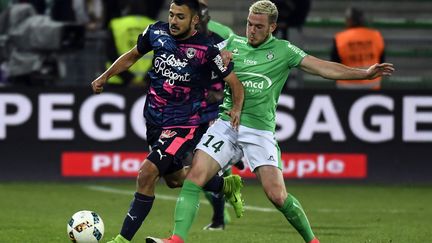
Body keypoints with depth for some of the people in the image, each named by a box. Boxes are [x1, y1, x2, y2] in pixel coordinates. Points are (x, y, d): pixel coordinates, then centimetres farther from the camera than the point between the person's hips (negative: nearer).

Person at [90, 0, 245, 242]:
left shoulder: (206, 50, -18)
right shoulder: (157, 32, -5)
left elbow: (234, 82, -8)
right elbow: (133, 55, 14)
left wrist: (237, 109, -25)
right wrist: (105, 76, 6)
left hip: (184, 125, -7)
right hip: (155, 120, 7)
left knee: (147, 174, -20)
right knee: (174, 179, 24)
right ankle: (227, 185, 50)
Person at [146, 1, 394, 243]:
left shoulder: (282, 50, 4)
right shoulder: (233, 44, 10)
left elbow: (323, 68, -1)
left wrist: (365, 74, -9)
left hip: (260, 130, -2)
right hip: (226, 123, 2)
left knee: (277, 195, -10)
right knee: (195, 175, -17)